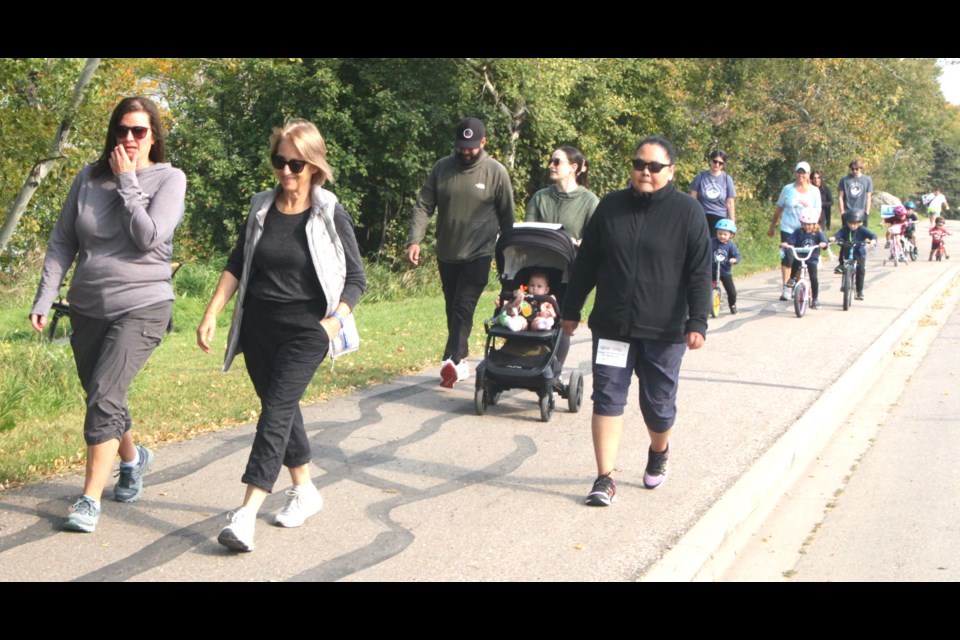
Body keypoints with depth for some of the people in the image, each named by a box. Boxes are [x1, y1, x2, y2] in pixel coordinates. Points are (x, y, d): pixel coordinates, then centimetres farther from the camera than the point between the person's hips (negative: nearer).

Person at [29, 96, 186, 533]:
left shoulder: (168, 179, -6)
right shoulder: (89, 177, 4)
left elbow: (149, 238, -19)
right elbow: (62, 243, 7)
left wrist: (127, 182, -14)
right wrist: (44, 299, 0)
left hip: (142, 308, -5)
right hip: (88, 308, 5)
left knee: (104, 395, -16)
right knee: (102, 397, 15)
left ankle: (90, 500, -10)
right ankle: (132, 458, 44)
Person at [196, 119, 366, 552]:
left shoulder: (330, 215, -5)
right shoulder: (261, 209, 7)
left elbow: (356, 278, -4)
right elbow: (236, 266, 10)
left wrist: (336, 318, -20)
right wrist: (212, 314, 0)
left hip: (305, 330, -5)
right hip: (258, 327, 5)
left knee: (276, 409, -14)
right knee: (282, 410, 13)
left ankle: (247, 514, -20)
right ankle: (304, 490, 31)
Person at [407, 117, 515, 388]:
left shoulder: (496, 172, -6)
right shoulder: (442, 168, 1)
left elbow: (506, 216, 0)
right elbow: (424, 206, -1)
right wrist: (415, 240, -13)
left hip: (478, 255, -4)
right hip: (447, 254, 4)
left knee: (463, 307, -15)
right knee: (452, 309, 11)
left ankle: (452, 361, -21)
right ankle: (461, 362, 21)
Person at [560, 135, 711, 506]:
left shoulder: (688, 212, -2)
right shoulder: (610, 207, 6)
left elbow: (699, 274, -4)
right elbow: (586, 264, 12)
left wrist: (697, 322, -11)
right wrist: (571, 310, 11)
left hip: (665, 330, -2)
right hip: (612, 326, 2)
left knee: (659, 403, 9)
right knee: (607, 399, -2)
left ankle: (658, 452, 39)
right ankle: (605, 479, 2)